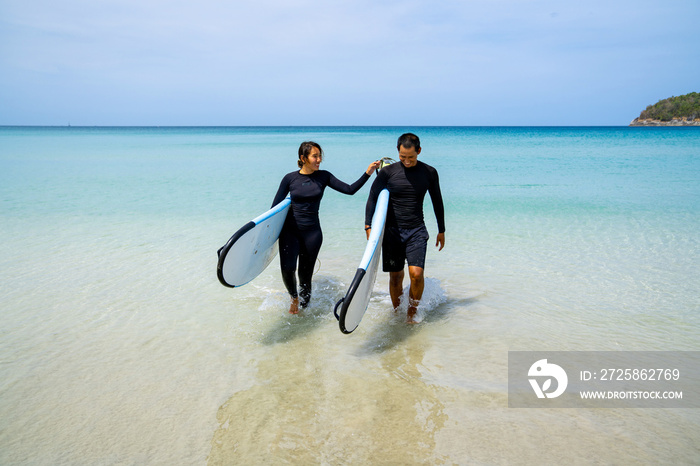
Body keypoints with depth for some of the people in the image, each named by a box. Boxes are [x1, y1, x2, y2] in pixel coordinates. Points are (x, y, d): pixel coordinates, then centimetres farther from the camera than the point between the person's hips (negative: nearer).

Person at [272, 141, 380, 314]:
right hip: (290, 230, -1)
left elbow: (350, 189, -1)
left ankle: (302, 309, 26)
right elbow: (275, 206, 3)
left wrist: (368, 173, -10)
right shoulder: (290, 178, -1)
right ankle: (294, 298, 12)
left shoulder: (323, 177, 3)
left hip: (312, 232, 1)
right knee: (287, 269, -19)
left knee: (305, 274, 5)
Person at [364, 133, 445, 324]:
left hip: (417, 230, 0)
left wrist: (441, 231, 18)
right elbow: (372, 198, -2)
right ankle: (397, 312, 24)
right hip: (392, 230, 0)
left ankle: (413, 311, 8)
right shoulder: (388, 172, -3)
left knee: (416, 273, -15)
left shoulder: (429, 172, 3)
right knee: (395, 276, 4)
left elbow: (437, 201, 14)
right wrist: (368, 226, -14)